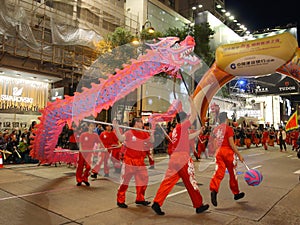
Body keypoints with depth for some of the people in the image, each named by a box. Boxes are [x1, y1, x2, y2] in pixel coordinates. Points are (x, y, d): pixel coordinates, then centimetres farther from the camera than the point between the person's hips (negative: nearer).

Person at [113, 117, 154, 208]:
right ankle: (120, 201, 18)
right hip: (129, 161, -6)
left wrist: (151, 133, -12)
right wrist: (116, 128, -38)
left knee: (143, 179, 12)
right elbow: (121, 139, -26)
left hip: (140, 162, 6)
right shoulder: (129, 133, -11)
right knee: (125, 180, 3)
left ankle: (140, 199, 30)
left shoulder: (144, 134, 5)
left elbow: (152, 141, 5)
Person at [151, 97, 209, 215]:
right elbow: (194, 115, -5)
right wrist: (191, 102, 3)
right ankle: (199, 205, 20)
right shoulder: (182, 126, -6)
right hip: (183, 158, -7)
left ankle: (157, 203, -1)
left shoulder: (175, 129, 17)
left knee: (168, 181, 5)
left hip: (174, 158, 7)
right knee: (191, 182, 5)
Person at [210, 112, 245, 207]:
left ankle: (213, 190, -25)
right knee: (232, 173, 12)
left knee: (219, 172, -2)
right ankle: (236, 193, 28)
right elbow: (231, 144, -14)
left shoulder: (216, 129, 10)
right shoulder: (228, 128, -9)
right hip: (228, 151, -4)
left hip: (219, 152, 5)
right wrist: (239, 155, -9)